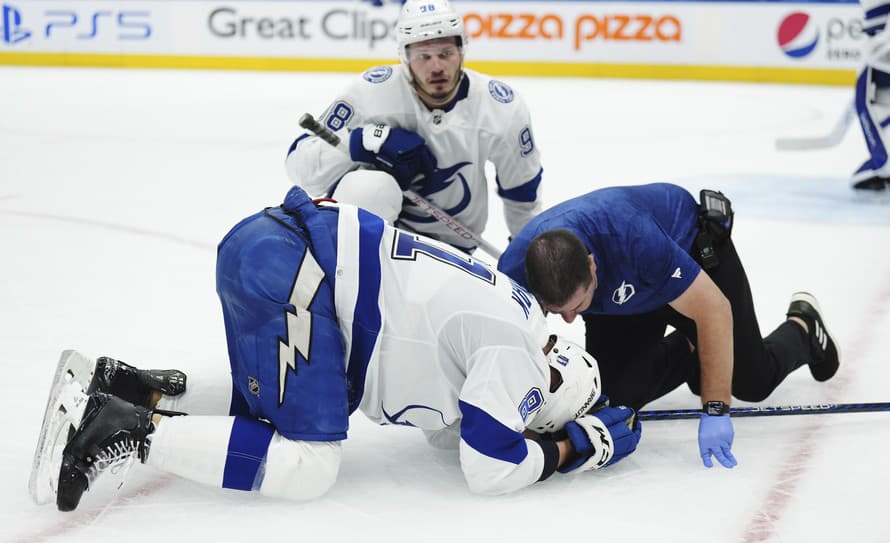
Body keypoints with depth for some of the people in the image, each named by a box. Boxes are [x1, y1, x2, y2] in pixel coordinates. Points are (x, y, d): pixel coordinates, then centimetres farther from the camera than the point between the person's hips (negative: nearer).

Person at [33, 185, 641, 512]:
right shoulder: (515, 350, -4)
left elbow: (447, 427, 29)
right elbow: (489, 469, -6)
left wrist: (591, 429, 24)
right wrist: (565, 450, 11)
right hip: (290, 267, -10)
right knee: (307, 466, -9)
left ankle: (131, 389, 12)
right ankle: (134, 428, -12)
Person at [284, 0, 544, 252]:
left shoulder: (502, 108, -14)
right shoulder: (372, 91, -22)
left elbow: (522, 192, 4)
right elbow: (299, 163, -23)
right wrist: (369, 140, -36)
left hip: (450, 244, 4)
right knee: (368, 188, -36)